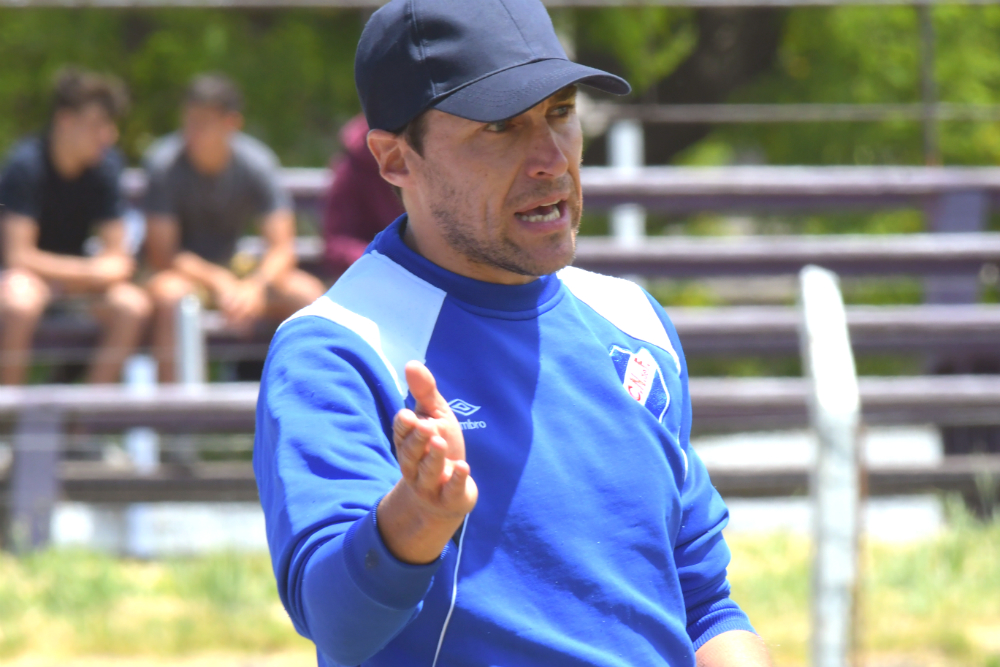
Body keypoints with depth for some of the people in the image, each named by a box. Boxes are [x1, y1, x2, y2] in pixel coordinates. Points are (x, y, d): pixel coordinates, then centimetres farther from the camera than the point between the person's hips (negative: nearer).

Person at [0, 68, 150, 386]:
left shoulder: (105, 166, -6)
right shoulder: (26, 164, -21)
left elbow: (118, 257, -3)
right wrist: (86, 271, -26)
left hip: (74, 274, 5)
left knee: (133, 306, -23)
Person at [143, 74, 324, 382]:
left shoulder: (257, 162, -10)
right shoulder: (164, 162, -17)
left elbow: (282, 249, -12)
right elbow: (161, 254, -18)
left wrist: (256, 287, -33)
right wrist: (219, 284, -31)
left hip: (242, 272, 3)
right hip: (183, 273, -3)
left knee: (307, 293, -22)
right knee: (168, 293, -38)